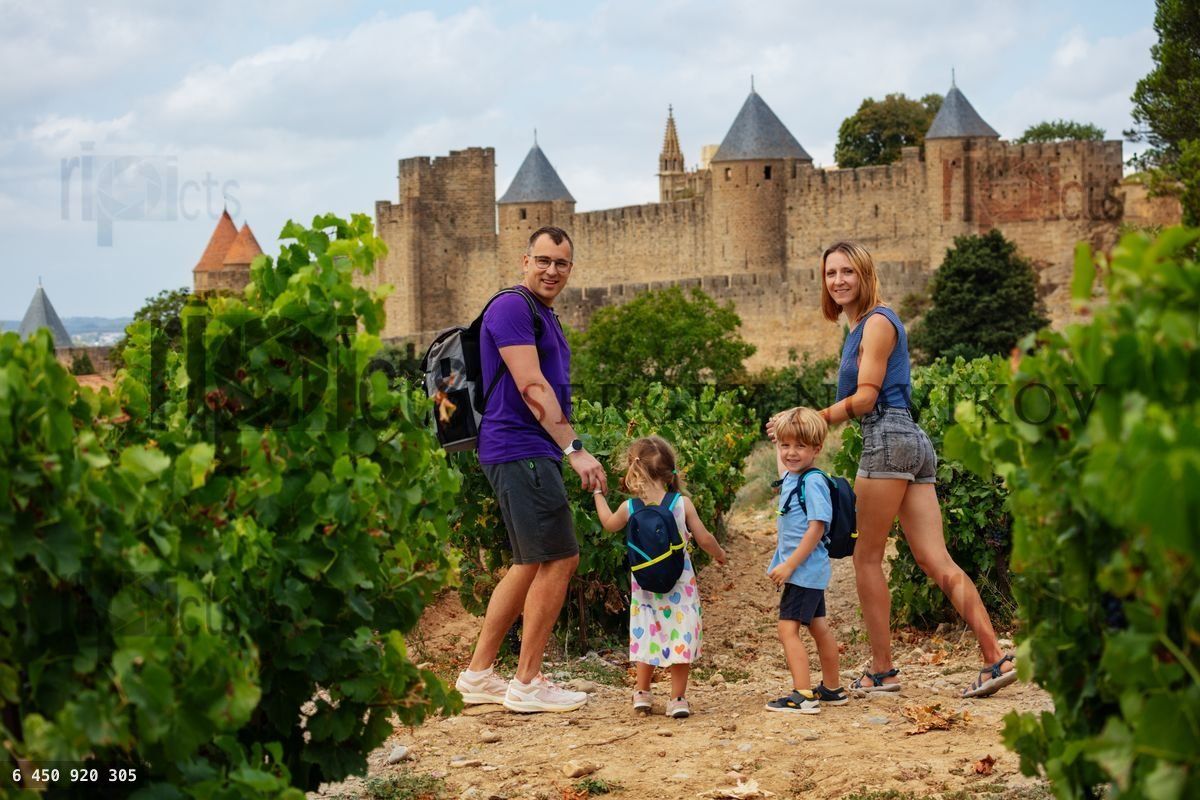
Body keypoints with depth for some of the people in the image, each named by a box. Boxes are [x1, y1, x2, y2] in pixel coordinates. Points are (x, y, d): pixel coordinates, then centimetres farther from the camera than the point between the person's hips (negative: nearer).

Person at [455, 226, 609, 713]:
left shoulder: (546, 316, 20)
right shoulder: (511, 308, -12)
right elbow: (531, 387, -20)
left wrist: (568, 451, 21)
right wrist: (575, 449, -23)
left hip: (533, 454, 11)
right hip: (520, 452, -11)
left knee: (531, 565, 14)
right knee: (559, 560, -8)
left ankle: (478, 674, 20)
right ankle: (527, 683, 1)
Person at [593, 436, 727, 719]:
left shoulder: (629, 508, -5)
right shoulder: (682, 503, -10)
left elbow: (609, 523, 18)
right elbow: (704, 539, -4)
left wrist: (598, 493, 33)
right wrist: (719, 554, 17)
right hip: (680, 585, -2)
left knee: (648, 635, 16)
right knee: (680, 636, 6)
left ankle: (642, 693, 26)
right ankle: (678, 698, 8)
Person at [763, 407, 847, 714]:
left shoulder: (812, 482, -18)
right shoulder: (790, 478, 9)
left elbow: (816, 528, -23)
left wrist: (789, 565, -23)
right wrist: (778, 440, 36)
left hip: (804, 570, -10)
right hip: (810, 572, 10)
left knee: (788, 629, -12)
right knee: (819, 627, 18)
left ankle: (803, 695, -15)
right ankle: (832, 689, 30)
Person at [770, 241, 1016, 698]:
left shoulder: (877, 322, -5)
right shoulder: (860, 329, 23)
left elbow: (866, 397, -12)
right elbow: (857, 404, 20)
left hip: (888, 439, -9)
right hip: (911, 442, 9)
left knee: (867, 557, -1)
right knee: (937, 561, 2)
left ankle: (882, 671, 4)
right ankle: (996, 658, -4)